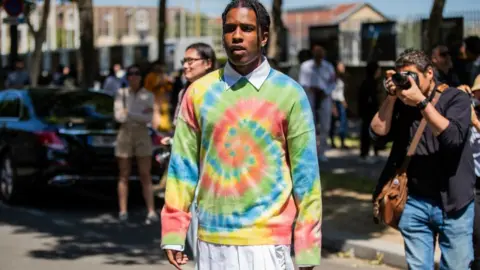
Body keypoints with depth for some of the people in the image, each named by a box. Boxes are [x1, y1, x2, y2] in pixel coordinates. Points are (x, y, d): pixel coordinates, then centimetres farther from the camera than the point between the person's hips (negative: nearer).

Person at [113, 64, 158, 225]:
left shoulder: (147, 95, 4)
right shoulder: (121, 93, 6)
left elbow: (148, 119, -6)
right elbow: (119, 116, -5)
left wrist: (129, 113, -8)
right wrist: (141, 114, -8)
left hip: (142, 135, -1)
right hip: (125, 134, 1)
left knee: (145, 175, -5)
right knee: (124, 175, 3)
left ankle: (151, 212, -9)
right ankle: (123, 211, 6)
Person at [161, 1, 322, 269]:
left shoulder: (289, 93, -1)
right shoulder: (199, 92, 5)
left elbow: (305, 174, -2)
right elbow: (184, 164, 6)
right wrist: (174, 233, 1)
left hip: (268, 242, -2)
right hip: (212, 240, 2)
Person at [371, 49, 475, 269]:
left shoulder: (455, 98, -4)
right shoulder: (400, 104, 8)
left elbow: (453, 137, -19)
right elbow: (378, 133, -2)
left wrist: (421, 102, -21)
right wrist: (391, 97, -10)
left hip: (452, 203, -3)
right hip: (414, 203, 3)